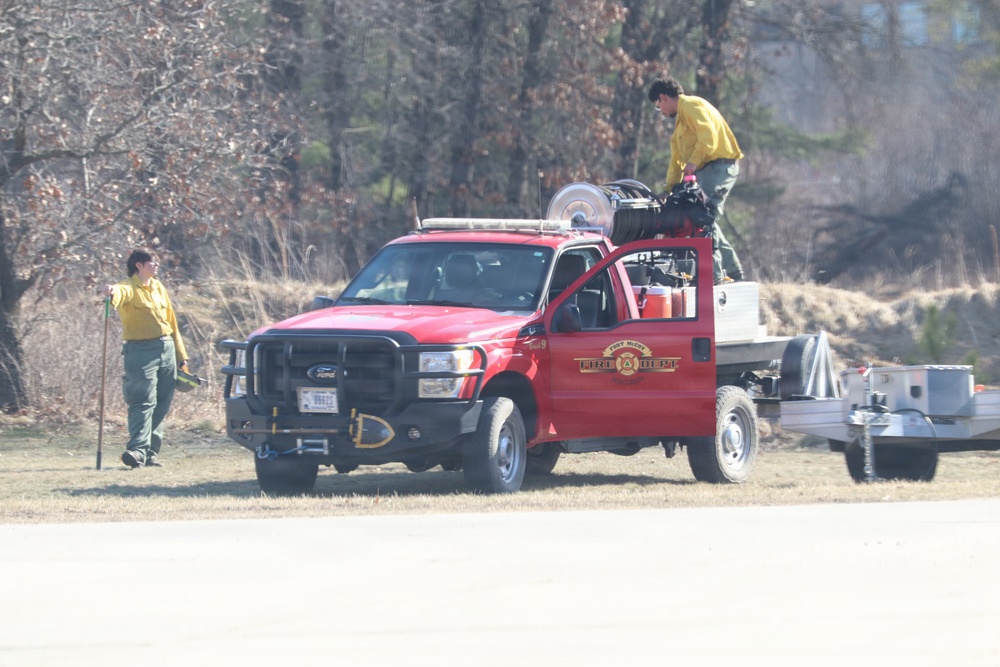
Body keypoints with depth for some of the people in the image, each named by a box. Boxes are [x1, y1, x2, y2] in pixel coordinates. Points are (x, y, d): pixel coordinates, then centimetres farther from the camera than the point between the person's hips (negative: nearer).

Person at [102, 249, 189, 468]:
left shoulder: (159, 288, 15)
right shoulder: (130, 288, -7)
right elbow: (121, 293, -33)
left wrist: (181, 356, 20)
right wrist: (112, 292, -58)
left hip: (166, 350, 7)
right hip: (141, 350, -7)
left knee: (162, 404, 8)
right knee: (144, 401, -17)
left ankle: (151, 452, 15)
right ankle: (137, 450, -24)